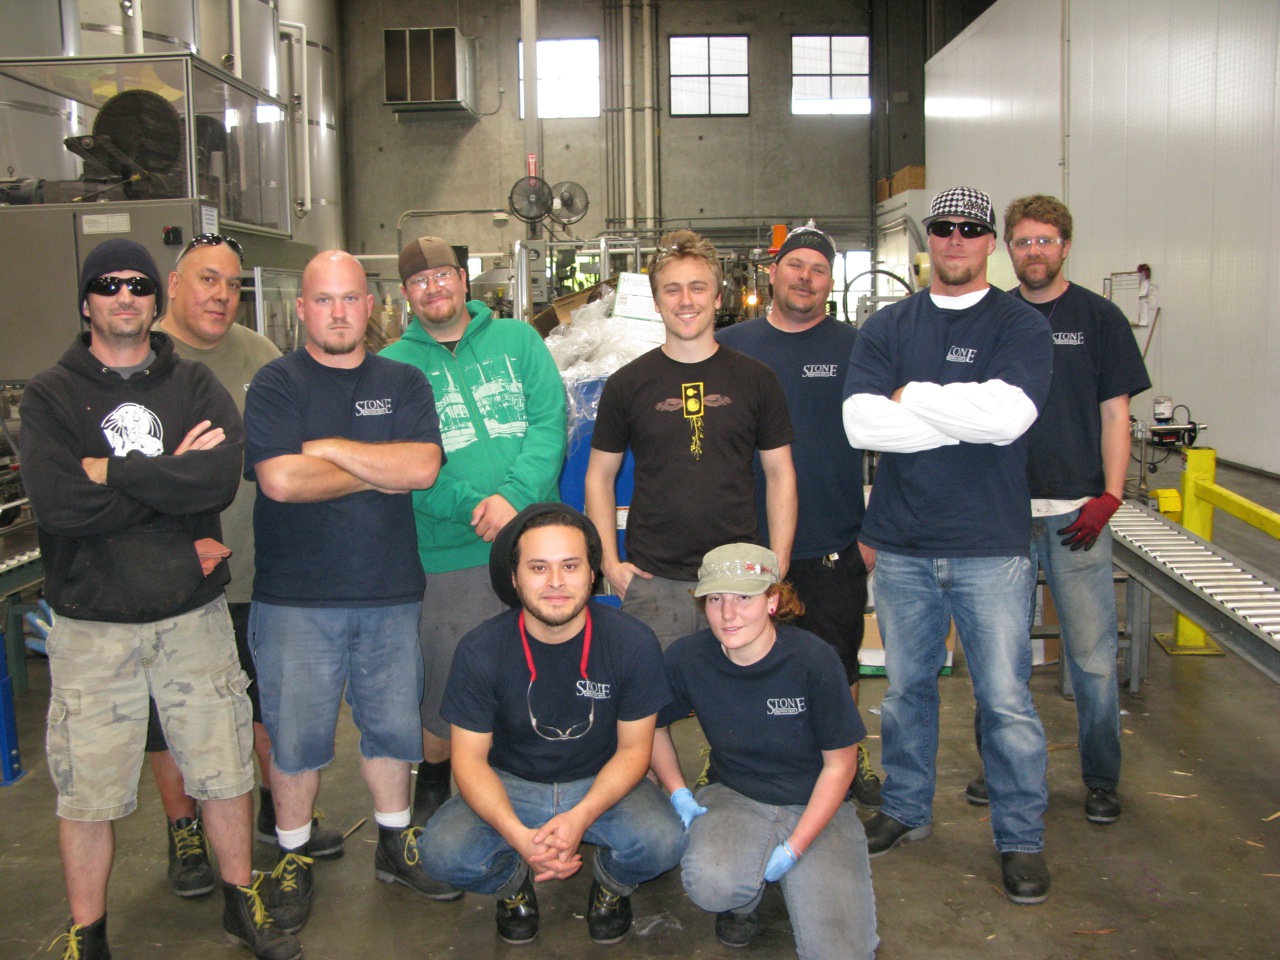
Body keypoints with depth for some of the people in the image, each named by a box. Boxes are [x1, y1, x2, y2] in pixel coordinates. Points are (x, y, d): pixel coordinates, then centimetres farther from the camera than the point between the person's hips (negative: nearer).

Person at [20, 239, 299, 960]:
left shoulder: (196, 386, 5)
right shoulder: (50, 396, 1)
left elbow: (223, 477, -14)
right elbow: (58, 503, -16)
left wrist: (112, 474, -13)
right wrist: (171, 474, -12)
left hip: (194, 613, 2)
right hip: (91, 625, -1)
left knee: (225, 770, 11)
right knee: (89, 790, 6)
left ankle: (243, 902, 31)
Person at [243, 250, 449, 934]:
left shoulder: (403, 383, 7)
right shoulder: (275, 384, -2)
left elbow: (423, 467, -9)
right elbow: (280, 480, -17)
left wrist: (328, 447, -12)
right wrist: (380, 471, -9)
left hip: (391, 594, 3)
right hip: (295, 599, -2)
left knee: (393, 724, 13)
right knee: (295, 734, 6)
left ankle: (395, 845, 32)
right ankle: (293, 858, 25)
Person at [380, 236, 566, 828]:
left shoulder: (518, 340, 9)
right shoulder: (392, 366, 4)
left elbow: (550, 420, -2)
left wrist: (515, 496, -17)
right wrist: (473, 507, -18)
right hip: (450, 557, -1)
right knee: (449, 690, 7)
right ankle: (432, 792, 33)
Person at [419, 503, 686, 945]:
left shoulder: (633, 643, -16)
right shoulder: (480, 651, -16)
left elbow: (633, 748, -8)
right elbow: (470, 758, -10)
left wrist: (581, 817, -26)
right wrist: (519, 836, -28)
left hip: (601, 784, 0)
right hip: (511, 785, 1)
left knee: (663, 842, -29)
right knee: (443, 853, -26)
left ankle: (611, 885, 9)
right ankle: (514, 884, 11)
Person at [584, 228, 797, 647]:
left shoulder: (755, 379, 5)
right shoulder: (627, 384, 4)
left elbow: (780, 474, 8)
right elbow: (599, 476, 10)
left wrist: (778, 567, 1)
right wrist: (610, 562, 0)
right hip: (651, 582, 0)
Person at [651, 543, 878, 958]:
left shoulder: (814, 659, -19)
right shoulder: (686, 658, -12)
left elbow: (840, 764, -9)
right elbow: (655, 725, 8)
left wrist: (794, 848, -13)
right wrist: (678, 794, -4)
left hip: (816, 807, -1)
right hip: (734, 797, 1)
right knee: (709, 883, -33)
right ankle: (744, 899, 5)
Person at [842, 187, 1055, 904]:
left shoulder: (1021, 326, 0)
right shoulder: (887, 327, 7)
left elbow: (1006, 414, -20)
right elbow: (860, 422, -9)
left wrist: (911, 396, -9)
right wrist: (966, 418, -13)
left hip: (991, 547, -2)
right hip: (903, 546, 3)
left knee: (1006, 699, 3)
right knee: (906, 687, 15)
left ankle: (1022, 838, 19)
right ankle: (907, 811, 33)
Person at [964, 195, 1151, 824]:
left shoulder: (1098, 318, 3)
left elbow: (1114, 413, 1)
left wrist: (1109, 497, -10)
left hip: (1076, 511, -2)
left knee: (1093, 654, 1)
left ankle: (1101, 780, 17)